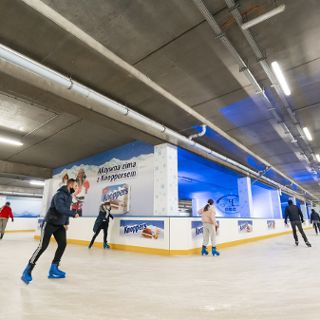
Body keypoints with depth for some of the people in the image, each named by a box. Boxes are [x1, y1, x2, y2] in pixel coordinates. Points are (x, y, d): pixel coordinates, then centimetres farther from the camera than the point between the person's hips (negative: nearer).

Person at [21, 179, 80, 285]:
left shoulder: (69, 196, 8)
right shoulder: (60, 194, -21)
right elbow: (60, 208, -34)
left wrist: (66, 223, 13)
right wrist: (73, 214, -27)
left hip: (60, 224, 8)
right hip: (50, 223, -8)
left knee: (63, 244, 0)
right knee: (43, 246, -9)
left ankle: (53, 269, 11)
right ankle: (27, 271, 4)